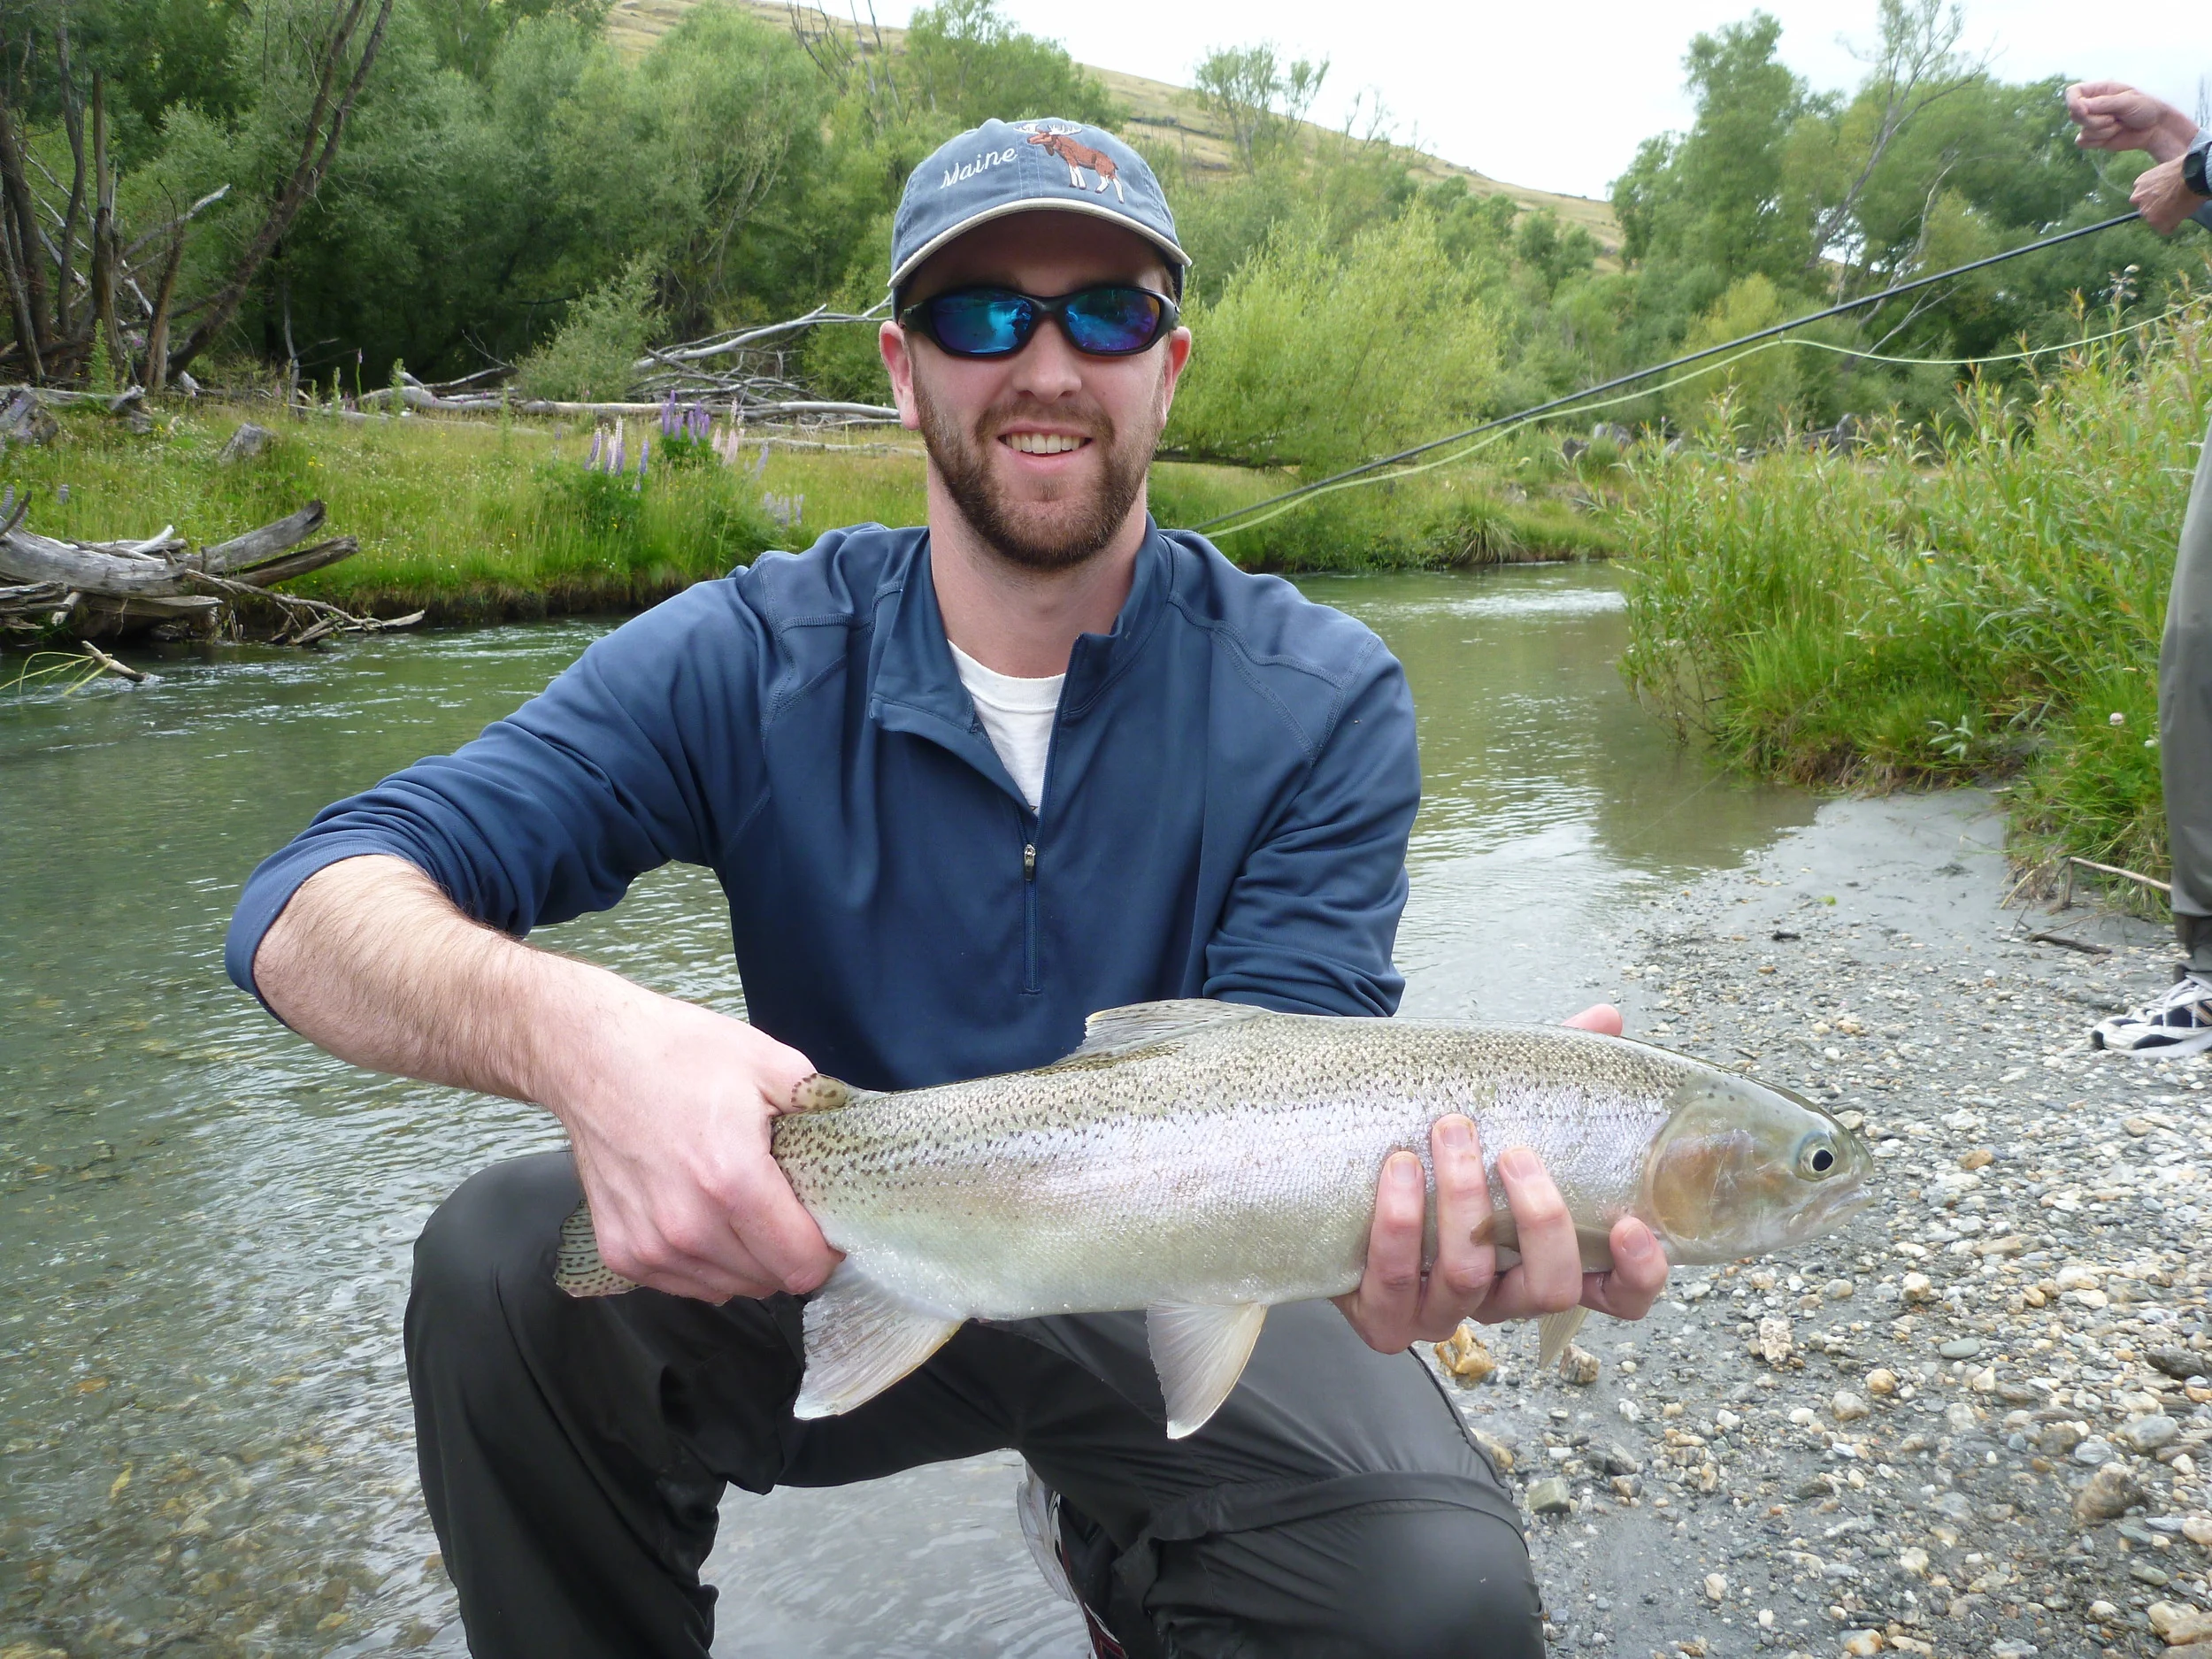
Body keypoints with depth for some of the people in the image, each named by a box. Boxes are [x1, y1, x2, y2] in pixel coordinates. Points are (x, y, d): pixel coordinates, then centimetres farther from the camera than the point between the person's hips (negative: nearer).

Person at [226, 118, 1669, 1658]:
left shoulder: (1321, 702, -13)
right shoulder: (753, 662, -12)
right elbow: (308, 908, -20)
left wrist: (1389, 1221, -45)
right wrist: (570, 1027, -43)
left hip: (1174, 1298, 1)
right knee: (504, 1262, -26)